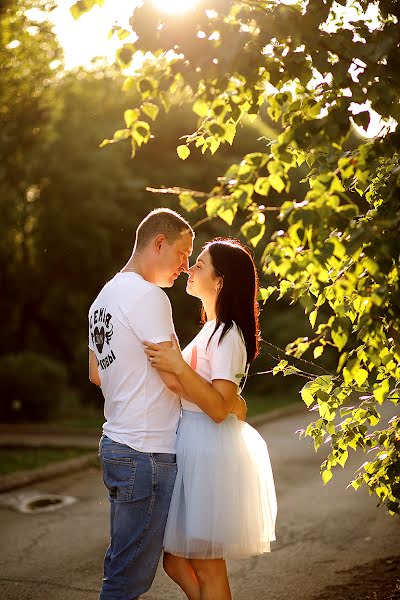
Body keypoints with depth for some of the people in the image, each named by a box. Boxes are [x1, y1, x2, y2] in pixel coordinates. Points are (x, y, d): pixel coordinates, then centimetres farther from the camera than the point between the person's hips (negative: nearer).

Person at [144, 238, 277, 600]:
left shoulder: (228, 335, -16)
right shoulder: (213, 329, 14)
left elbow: (220, 408, -24)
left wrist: (178, 367, -30)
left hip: (211, 453, -10)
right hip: (192, 448, 10)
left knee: (206, 567, 2)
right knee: (176, 560, 15)